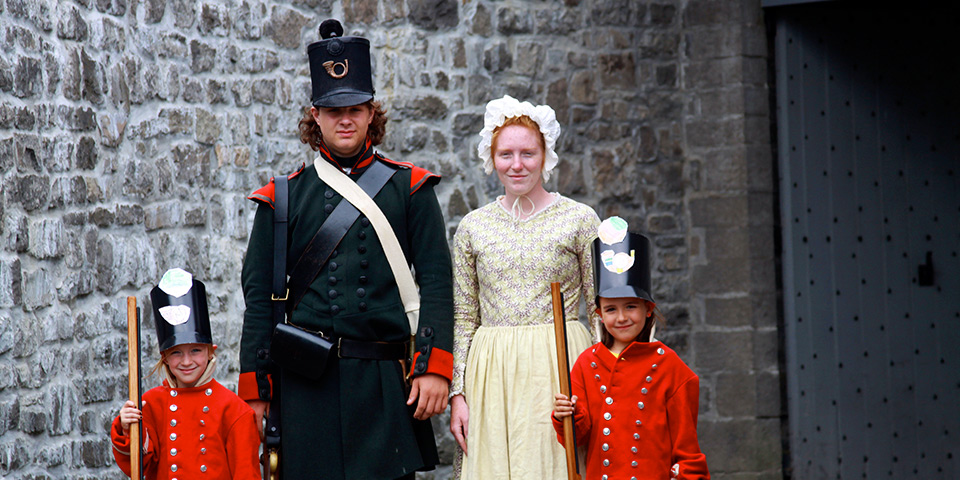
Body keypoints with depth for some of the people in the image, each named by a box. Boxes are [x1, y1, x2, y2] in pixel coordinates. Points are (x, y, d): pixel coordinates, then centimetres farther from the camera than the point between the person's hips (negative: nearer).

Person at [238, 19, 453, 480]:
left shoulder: (409, 187, 7)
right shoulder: (284, 196, 8)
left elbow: (436, 281, 2)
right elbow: (259, 295, 9)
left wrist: (434, 368, -8)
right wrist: (255, 389, 4)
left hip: (385, 377, 0)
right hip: (307, 380, 1)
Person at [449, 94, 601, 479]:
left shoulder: (580, 219, 3)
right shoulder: (472, 227, 10)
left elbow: (602, 313, 4)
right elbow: (463, 319, 12)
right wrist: (457, 393, 4)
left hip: (559, 370, -2)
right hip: (491, 374, 2)